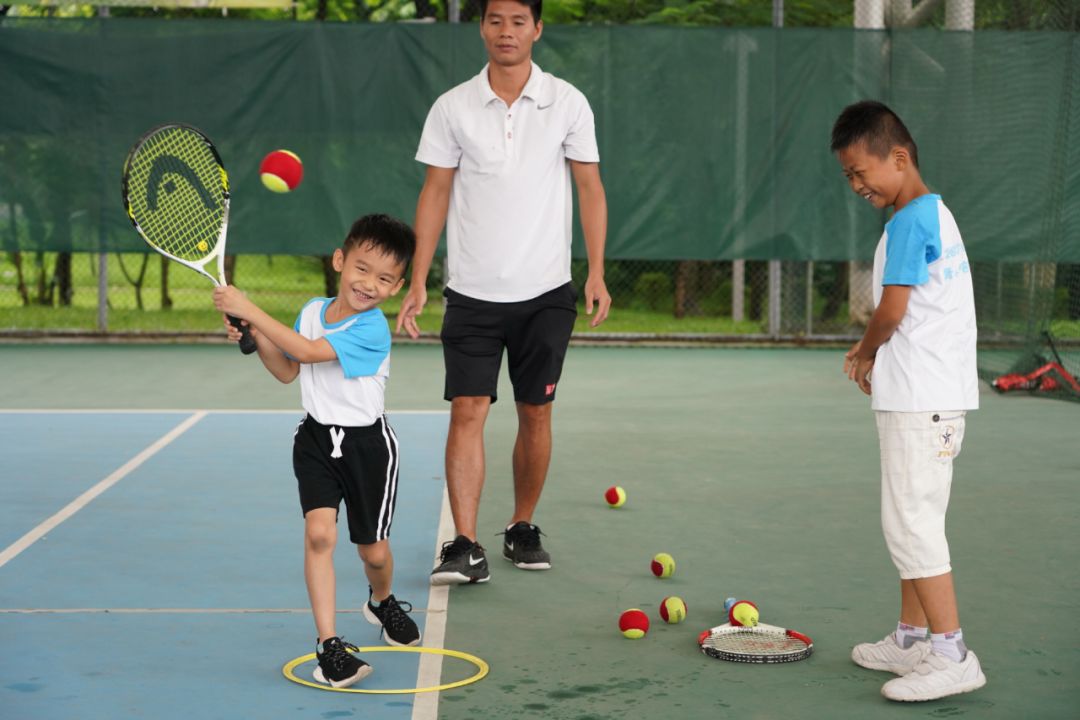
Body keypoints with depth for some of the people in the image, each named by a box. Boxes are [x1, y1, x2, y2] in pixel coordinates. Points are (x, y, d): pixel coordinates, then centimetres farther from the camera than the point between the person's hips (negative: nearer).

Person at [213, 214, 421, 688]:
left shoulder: (372, 330, -21)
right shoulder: (312, 310, 0)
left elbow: (308, 350, -32)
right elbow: (288, 371, 14)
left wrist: (249, 310, -30)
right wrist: (256, 338, -3)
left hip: (367, 444, -4)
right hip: (316, 439, 4)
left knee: (374, 550, 9)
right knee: (319, 533, -15)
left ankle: (382, 602, 44)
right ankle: (328, 644, -13)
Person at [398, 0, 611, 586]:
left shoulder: (567, 103, 1)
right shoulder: (453, 108, 1)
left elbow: (590, 187, 4)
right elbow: (435, 193, 4)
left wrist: (597, 272, -4)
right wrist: (417, 283, -1)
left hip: (546, 292, 1)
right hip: (472, 292, 0)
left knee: (535, 413, 7)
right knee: (467, 411, -8)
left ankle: (522, 530, 23)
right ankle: (465, 549, -8)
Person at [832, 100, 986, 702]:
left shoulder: (909, 221, -15)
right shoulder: (935, 213, 16)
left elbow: (891, 311, -17)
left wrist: (864, 353, 2)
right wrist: (873, 358, 7)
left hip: (922, 400, -10)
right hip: (926, 395, 10)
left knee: (911, 522, -9)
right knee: (911, 521, 16)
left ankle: (951, 654, -8)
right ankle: (913, 639, 24)